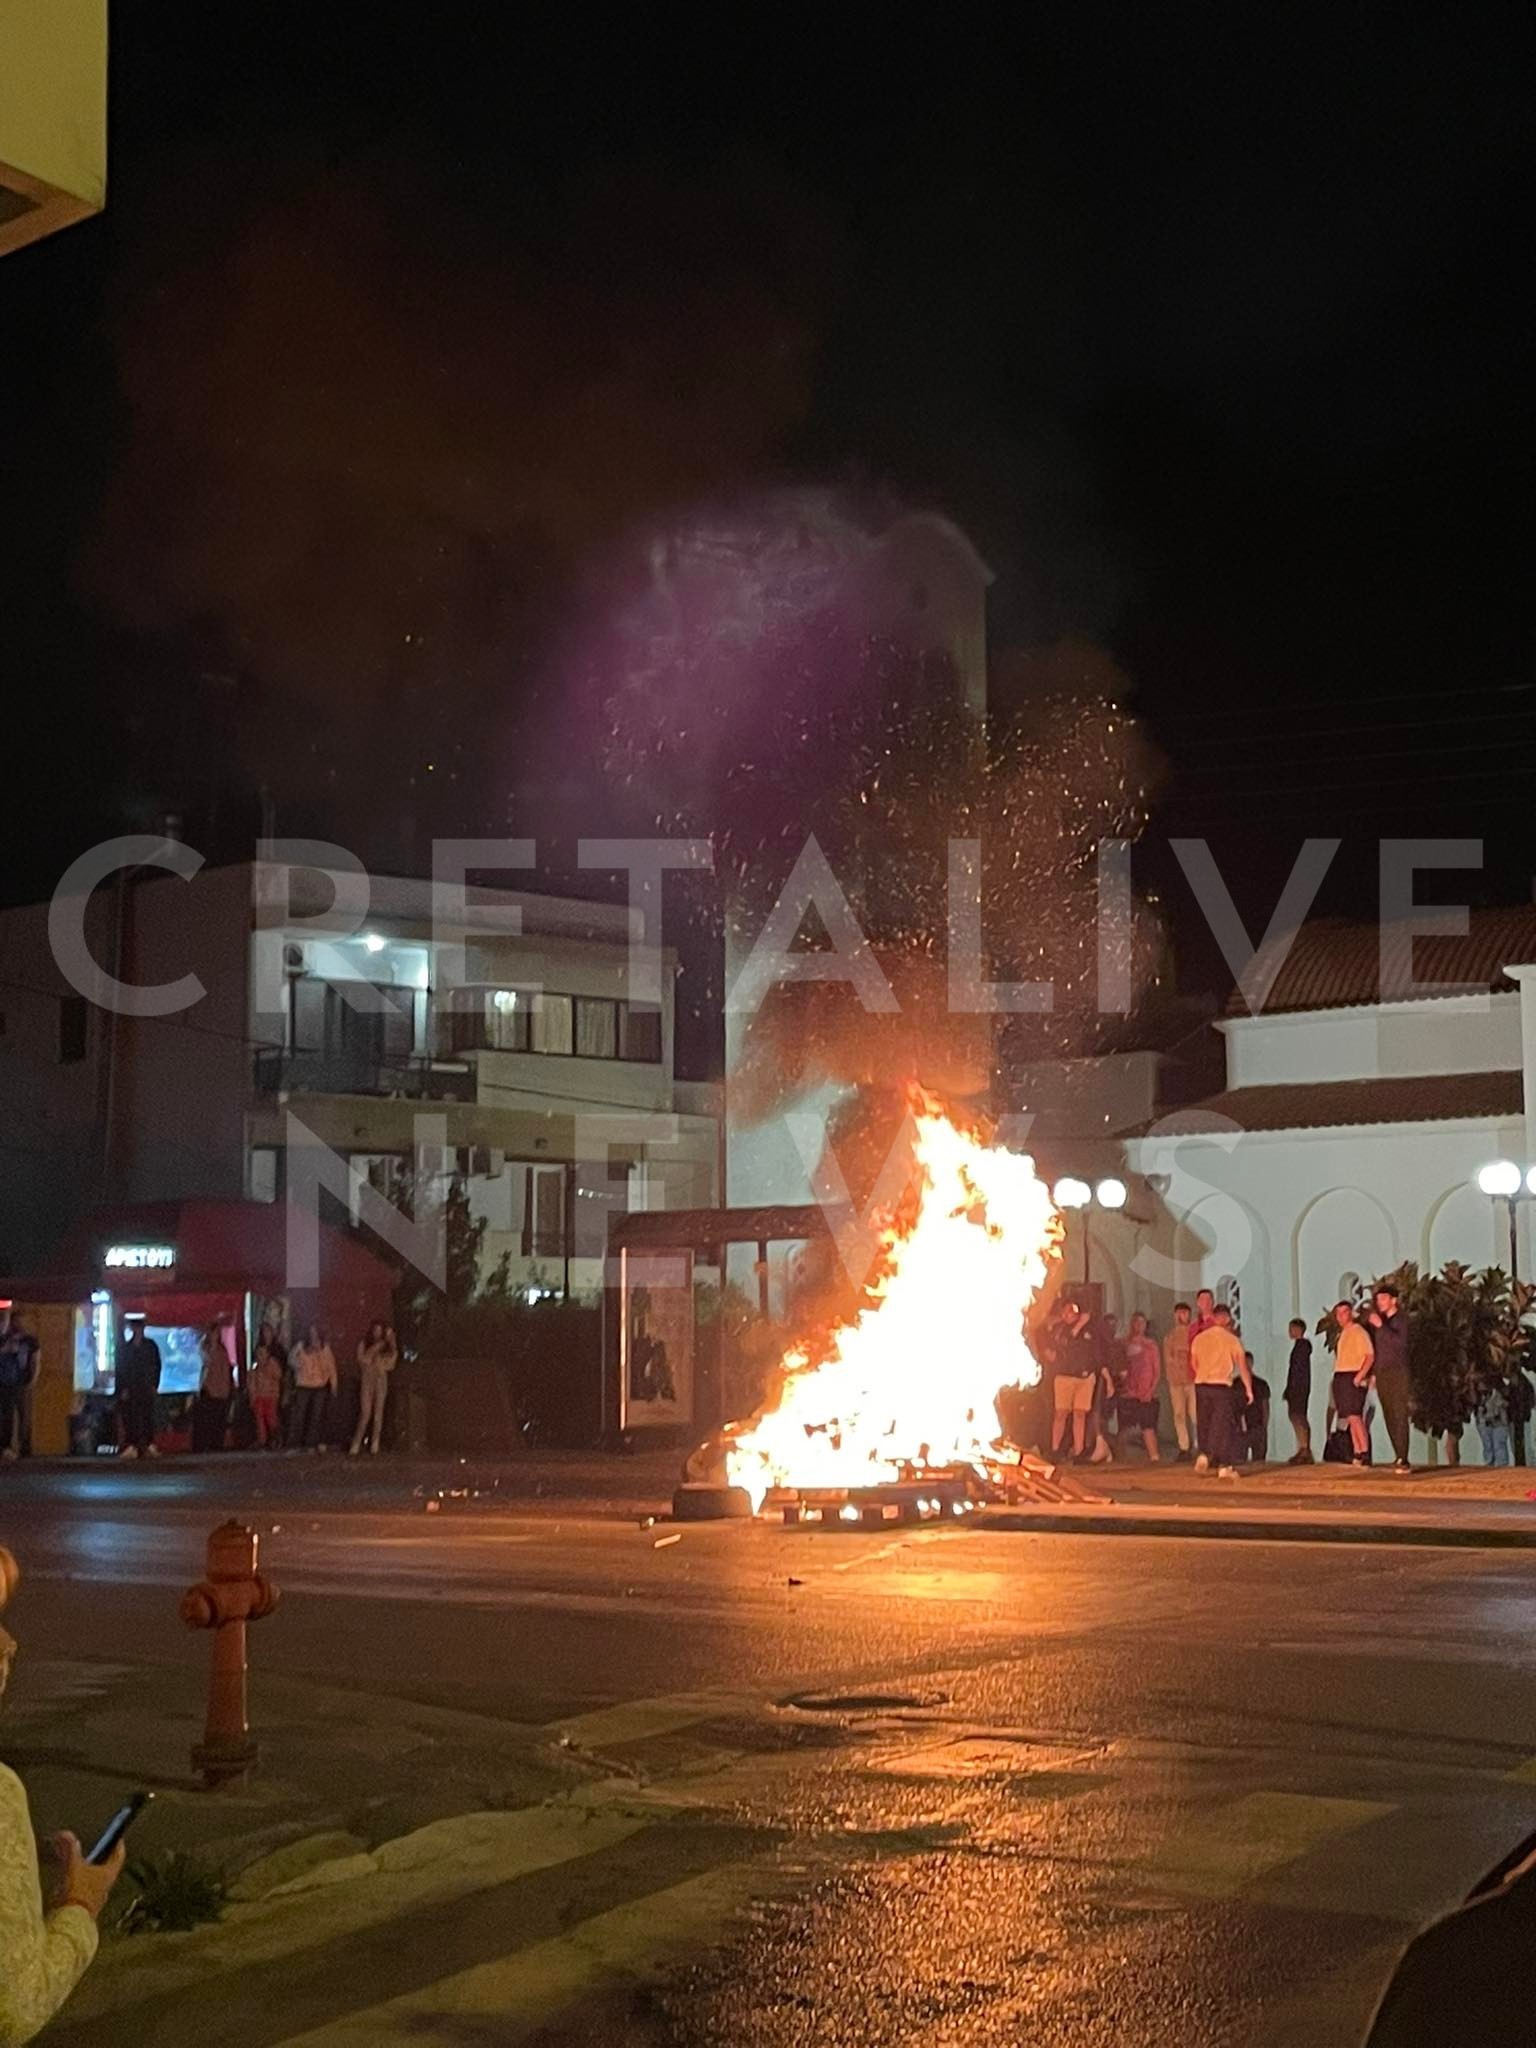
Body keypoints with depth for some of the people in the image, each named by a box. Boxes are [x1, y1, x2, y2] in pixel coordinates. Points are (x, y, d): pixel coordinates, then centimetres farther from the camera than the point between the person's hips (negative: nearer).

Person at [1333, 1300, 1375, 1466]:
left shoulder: (1359, 1332, -7)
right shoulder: (1342, 1334, 20)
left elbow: (1370, 1356, -14)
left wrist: (1360, 1376, -22)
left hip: (1353, 1378, -9)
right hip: (1341, 1377, 9)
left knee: (1354, 1416, -17)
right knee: (1350, 1418, 6)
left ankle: (1365, 1454, -20)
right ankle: (1357, 1454, 6)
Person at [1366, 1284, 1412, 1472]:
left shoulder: (1401, 1319, -5)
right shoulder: (1379, 1320, 14)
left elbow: (1401, 1342, -20)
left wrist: (1381, 1326, -23)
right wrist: (1374, 1373, 15)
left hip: (1398, 1373, -6)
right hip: (1382, 1374, 6)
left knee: (1400, 1416, -12)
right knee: (1389, 1417, 5)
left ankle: (1403, 1460, -17)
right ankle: (1398, 1457, 9)